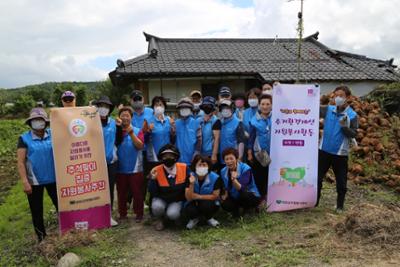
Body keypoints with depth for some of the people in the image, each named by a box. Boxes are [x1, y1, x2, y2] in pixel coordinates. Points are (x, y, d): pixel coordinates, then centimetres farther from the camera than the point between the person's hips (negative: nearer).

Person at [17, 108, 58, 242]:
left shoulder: (53, 135, -1)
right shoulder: (24, 139, -7)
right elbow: (20, 162, -9)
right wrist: (25, 182, -15)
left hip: (53, 178, 2)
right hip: (34, 181, -2)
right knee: (36, 211, 11)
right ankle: (41, 237, 27)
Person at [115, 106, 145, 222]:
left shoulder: (137, 131, 1)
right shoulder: (116, 131, 3)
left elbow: (140, 145, -12)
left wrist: (131, 133, -20)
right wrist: (117, 128, -22)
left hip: (135, 168, -1)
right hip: (120, 169, 1)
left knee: (137, 192, 5)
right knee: (121, 192, 11)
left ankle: (139, 214, 16)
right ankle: (122, 213, 23)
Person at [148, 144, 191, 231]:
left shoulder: (184, 168, -14)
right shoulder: (156, 171, -16)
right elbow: (153, 193, -15)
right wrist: (153, 179, -30)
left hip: (177, 200, 0)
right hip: (161, 199, 1)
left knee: (172, 214, -29)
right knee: (157, 206, -32)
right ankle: (160, 220, 4)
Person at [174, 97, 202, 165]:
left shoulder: (196, 123, -2)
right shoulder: (176, 123, 3)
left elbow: (199, 139, -3)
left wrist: (196, 153, -8)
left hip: (192, 159, -1)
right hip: (179, 158, 2)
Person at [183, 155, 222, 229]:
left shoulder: (215, 178, -18)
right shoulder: (190, 177, -14)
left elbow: (215, 196, -13)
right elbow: (189, 198, -17)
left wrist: (198, 197, -18)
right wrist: (191, 184, -34)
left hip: (209, 202, -1)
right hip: (194, 203, 1)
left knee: (206, 205, -35)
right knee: (188, 211, -30)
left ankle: (209, 218, 3)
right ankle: (195, 218, 9)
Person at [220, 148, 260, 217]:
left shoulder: (245, 169, -23)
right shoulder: (223, 171, -6)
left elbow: (241, 189, -33)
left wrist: (234, 179, -50)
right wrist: (225, 195, -11)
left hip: (251, 197, -4)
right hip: (235, 198, 4)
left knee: (244, 194, -38)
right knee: (224, 204, -27)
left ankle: (247, 210, -4)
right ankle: (236, 209, 9)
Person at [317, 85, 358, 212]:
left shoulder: (352, 115, -6)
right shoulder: (328, 109, 1)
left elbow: (354, 134, -9)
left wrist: (345, 126, -26)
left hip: (340, 153, -2)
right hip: (324, 150, 2)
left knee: (341, 181, 10)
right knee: (318, 176, 9)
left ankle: (340, 205, 27)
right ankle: (314, 201, 24)